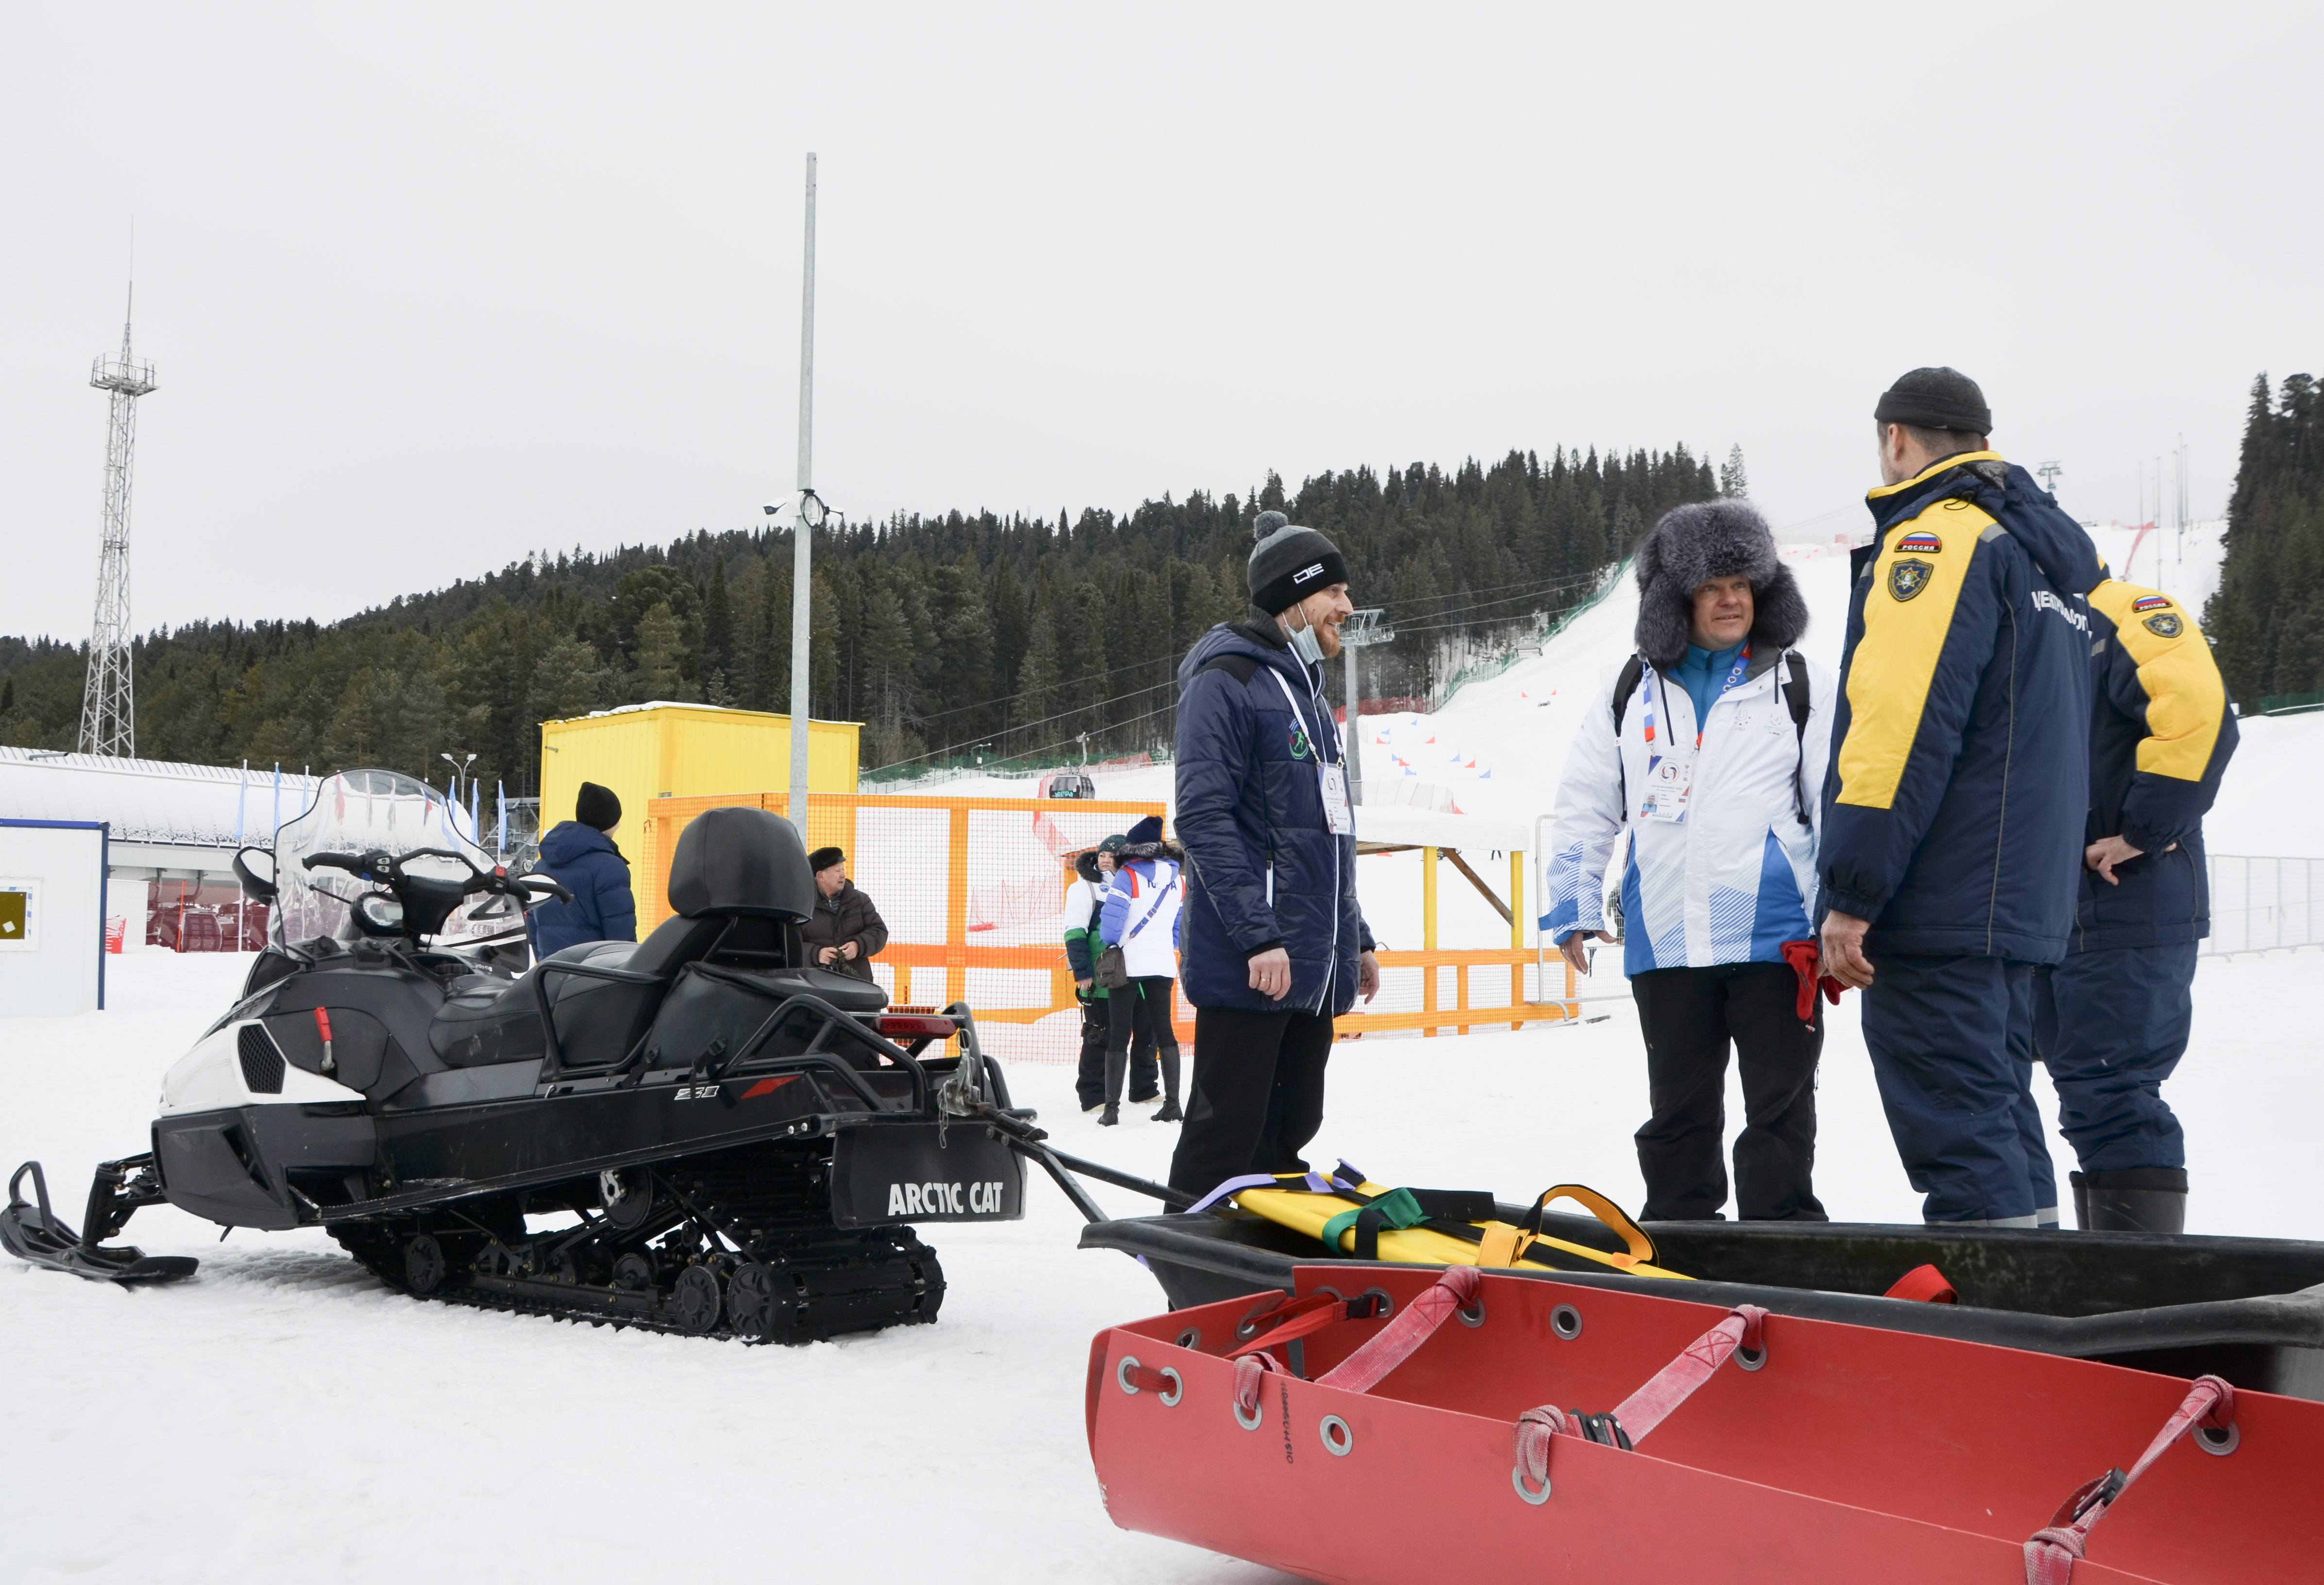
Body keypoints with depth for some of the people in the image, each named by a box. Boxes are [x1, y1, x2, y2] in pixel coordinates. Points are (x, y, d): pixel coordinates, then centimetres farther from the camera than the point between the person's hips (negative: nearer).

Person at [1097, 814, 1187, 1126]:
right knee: (1164, 1032, 10)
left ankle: (1112, 1108, -2)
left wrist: (1109, 945, 6)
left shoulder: (1128, 874, -8)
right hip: (1163, 965, 5)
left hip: (1128, 964, -4)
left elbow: (1112, 915, -12)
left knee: (1118, 1036, 0)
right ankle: (1172, 1103, 5)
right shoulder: (1176, 878, 9)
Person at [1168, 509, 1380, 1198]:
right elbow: (1204, 818, -18)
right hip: (1250, 965, -9)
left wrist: (1355, 938, 24)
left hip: (1314, 969, 9)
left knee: (1289, 1131, 12)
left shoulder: (1304, 689, 21)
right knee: (1226, 1140, -5)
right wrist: (1258, 936, -24)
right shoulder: (1226, 681, -9)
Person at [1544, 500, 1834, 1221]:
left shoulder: (1801, 684, 5)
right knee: (1678, 1110, 12)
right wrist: (1572, 905, 9)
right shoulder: (1632, 691, 11)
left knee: (1779, 1108, 4)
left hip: (1773, 938, -2)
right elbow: (1585, 806, 15)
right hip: (1665, 941, 2)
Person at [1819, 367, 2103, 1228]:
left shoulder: (1934, 537, -11)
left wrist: (1852, 891, -19)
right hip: (2023, 897, 10)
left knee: (1956, 1131, -7)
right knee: (1997, 1111, 17)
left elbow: (1900, 724, -20)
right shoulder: (2056, 552, 20)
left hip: (1936, 902, -10)